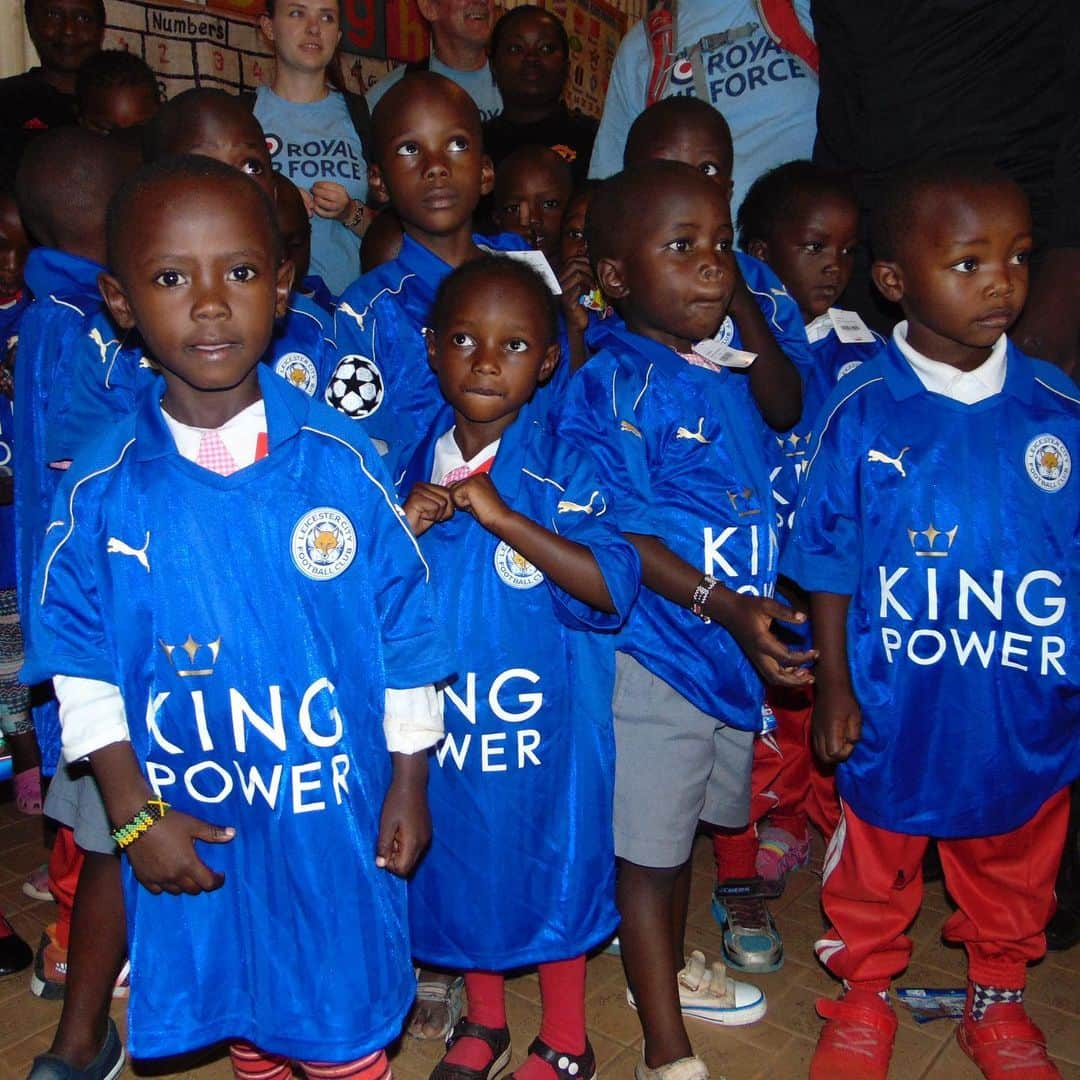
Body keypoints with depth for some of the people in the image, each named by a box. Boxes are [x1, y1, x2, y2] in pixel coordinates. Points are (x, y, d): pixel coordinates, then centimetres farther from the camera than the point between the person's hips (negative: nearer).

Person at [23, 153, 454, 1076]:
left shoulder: (342, 461, -12)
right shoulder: (103, 489, -10)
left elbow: (405, 630, -5)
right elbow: (81, 661, -2)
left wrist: (409, 783, -1)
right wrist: (135, 812, -6)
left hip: (339, 813, -1)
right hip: (194, 828, 2)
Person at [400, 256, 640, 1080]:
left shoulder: (561, 472, -15)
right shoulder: (409, 470, -2)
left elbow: (616, 588, -26)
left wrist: (503, 516, -30)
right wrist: (400, 533, -18)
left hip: (541, 722, -4)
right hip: (440, 719, 4)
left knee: (549, 869, 14)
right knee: (458, 864, 20)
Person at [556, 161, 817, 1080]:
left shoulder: (725, 377, 8)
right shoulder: (613, 384, -16)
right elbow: (611, 532, -22)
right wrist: (722, 605, -27)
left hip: (729, 647, 8)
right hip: (651, 649, -8)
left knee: (684, 822, 25)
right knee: (647, 840, 6)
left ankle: (669, 969, 49)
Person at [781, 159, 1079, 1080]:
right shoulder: (861, 415, -13)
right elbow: (829, 563, -7)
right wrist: (834, 686, -5)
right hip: (896, 706, -2)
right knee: (875, 864, 19)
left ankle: (999, 1001, 50)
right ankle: (864, 997, 45)